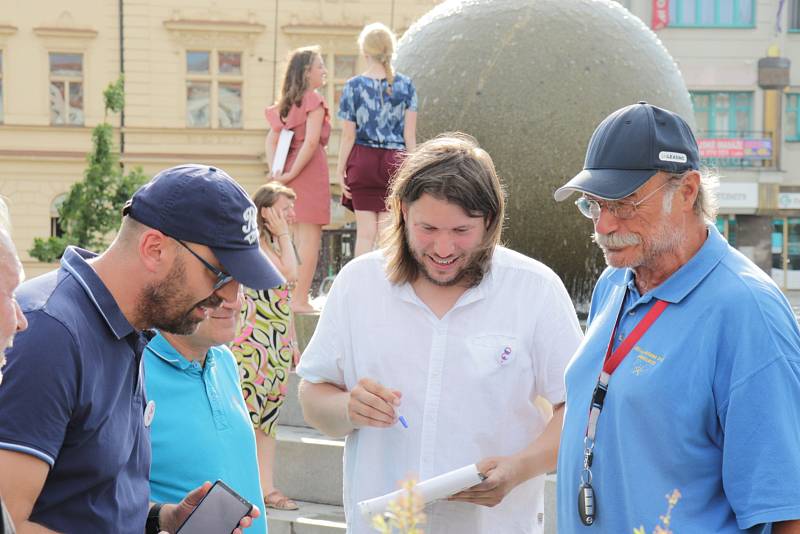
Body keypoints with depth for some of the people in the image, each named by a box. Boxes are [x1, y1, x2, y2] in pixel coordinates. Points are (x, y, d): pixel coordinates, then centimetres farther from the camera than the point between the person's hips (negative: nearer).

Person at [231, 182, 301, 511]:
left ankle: (267, 488, 12)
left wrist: (293, 342, 21)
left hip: (278, 344, 9)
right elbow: (289, 273, -21)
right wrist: (284, 235, -10)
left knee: (268, 418, 9)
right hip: (254, 341, -9)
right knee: (246, 413, -9)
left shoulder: (275, 246, 18)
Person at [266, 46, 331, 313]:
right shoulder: (314, 100, -8)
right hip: (310, 171, -8)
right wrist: (292, 174, -14)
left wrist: (277, 172, 2)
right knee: (310, 238, -5)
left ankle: (295, 298, 16)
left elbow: (271, 140, 12)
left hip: (291, 172, 8)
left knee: (300, 239, 14)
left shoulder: (287, 103, 15)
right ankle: (300, 300, -7)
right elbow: (311, 141, -18)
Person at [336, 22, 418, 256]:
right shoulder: (405, 85, 0)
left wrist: (340, 169, 4)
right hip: (395, 162, 1)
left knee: (365, 232, 4)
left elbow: (348, 135, -3)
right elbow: (409, 134, 0)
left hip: (363, 160, 0)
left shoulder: (353, 86, -3)